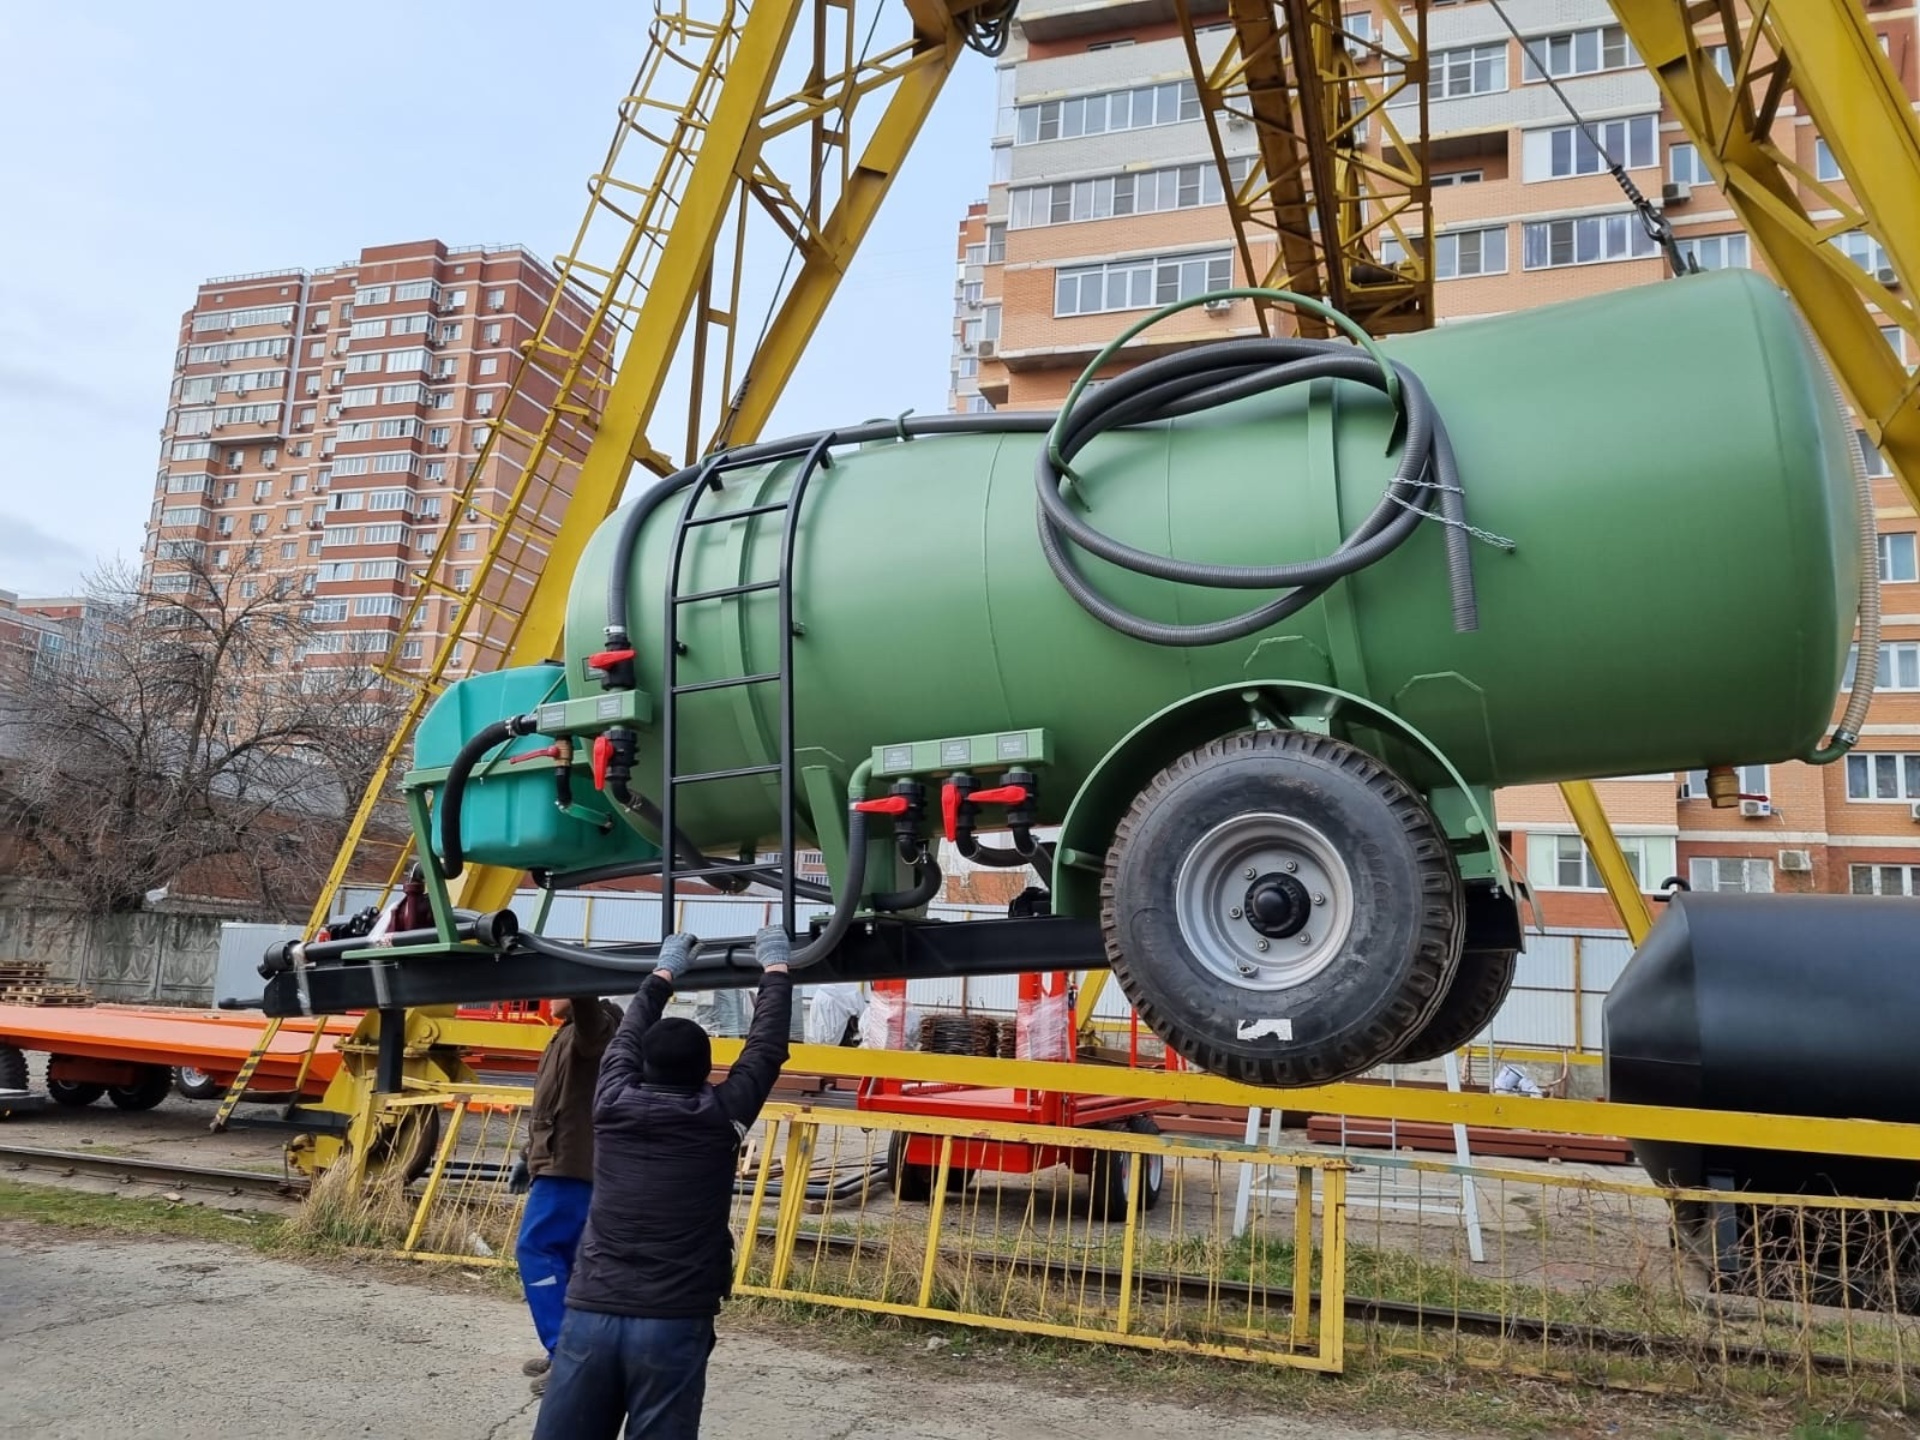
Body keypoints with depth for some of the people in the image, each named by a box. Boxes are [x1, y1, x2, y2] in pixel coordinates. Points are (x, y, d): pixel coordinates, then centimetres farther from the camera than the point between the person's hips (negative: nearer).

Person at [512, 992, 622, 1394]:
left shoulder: (592, 1028, -11)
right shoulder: (570, 1033, 20)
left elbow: (585, 1003, -38)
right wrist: (529, 1156, 24)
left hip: (570, 1165, -10)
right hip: (562, 1163, 10)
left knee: (535, 1249, -10)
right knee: (561, 1254, 11)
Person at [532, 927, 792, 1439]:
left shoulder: (614, 1105, 3)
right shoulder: (720, 1118, -4)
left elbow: (627, 1039, 21)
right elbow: (766, 1047, 8)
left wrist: (664, 973, 35)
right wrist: (775, 967, 21)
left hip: (589, 1314, 3)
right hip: (672, 1324, -2)